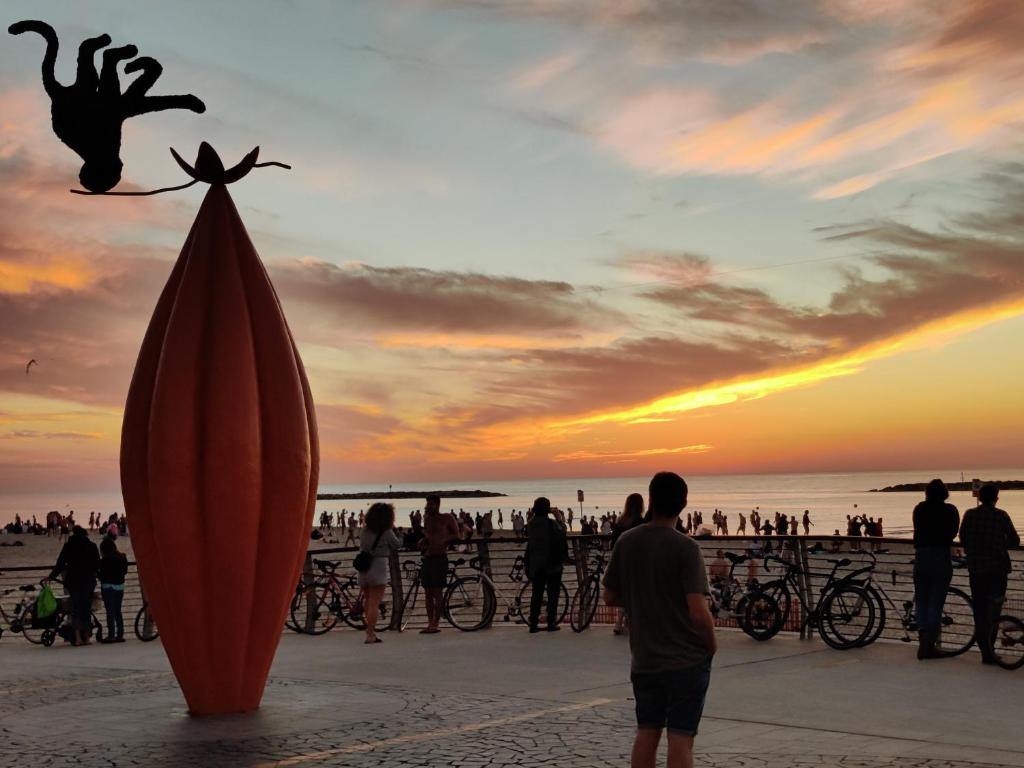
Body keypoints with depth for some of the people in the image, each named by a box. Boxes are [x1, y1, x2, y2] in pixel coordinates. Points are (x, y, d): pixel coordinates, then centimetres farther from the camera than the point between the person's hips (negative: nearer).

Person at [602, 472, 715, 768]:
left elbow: (610, 596, 7)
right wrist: (712, 644, -3)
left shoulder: (627, 541, -1)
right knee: (680, 738, 1)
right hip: (686, 659, -5)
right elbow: (698, 612, -21)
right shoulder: (685, 548, -16)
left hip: (643, 659, 5)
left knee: (646, 732, 15)